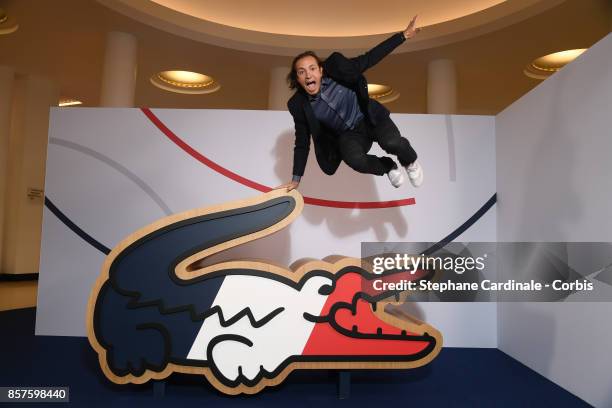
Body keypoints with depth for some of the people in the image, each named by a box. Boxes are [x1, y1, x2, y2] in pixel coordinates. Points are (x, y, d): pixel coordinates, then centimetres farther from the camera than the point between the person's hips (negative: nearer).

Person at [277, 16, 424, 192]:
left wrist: (404, 35, -17)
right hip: (348, 135, 1)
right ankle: (388, 167, 0)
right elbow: (302, 142, -4)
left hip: (370, 118, 0)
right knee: (354, 159, -35)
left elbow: (369, 58, -11)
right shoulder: (298, 105, -13)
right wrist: (296, 179, -2)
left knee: (392, 143, -32)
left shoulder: (336, 68, -16)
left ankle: (410, 162, 7)